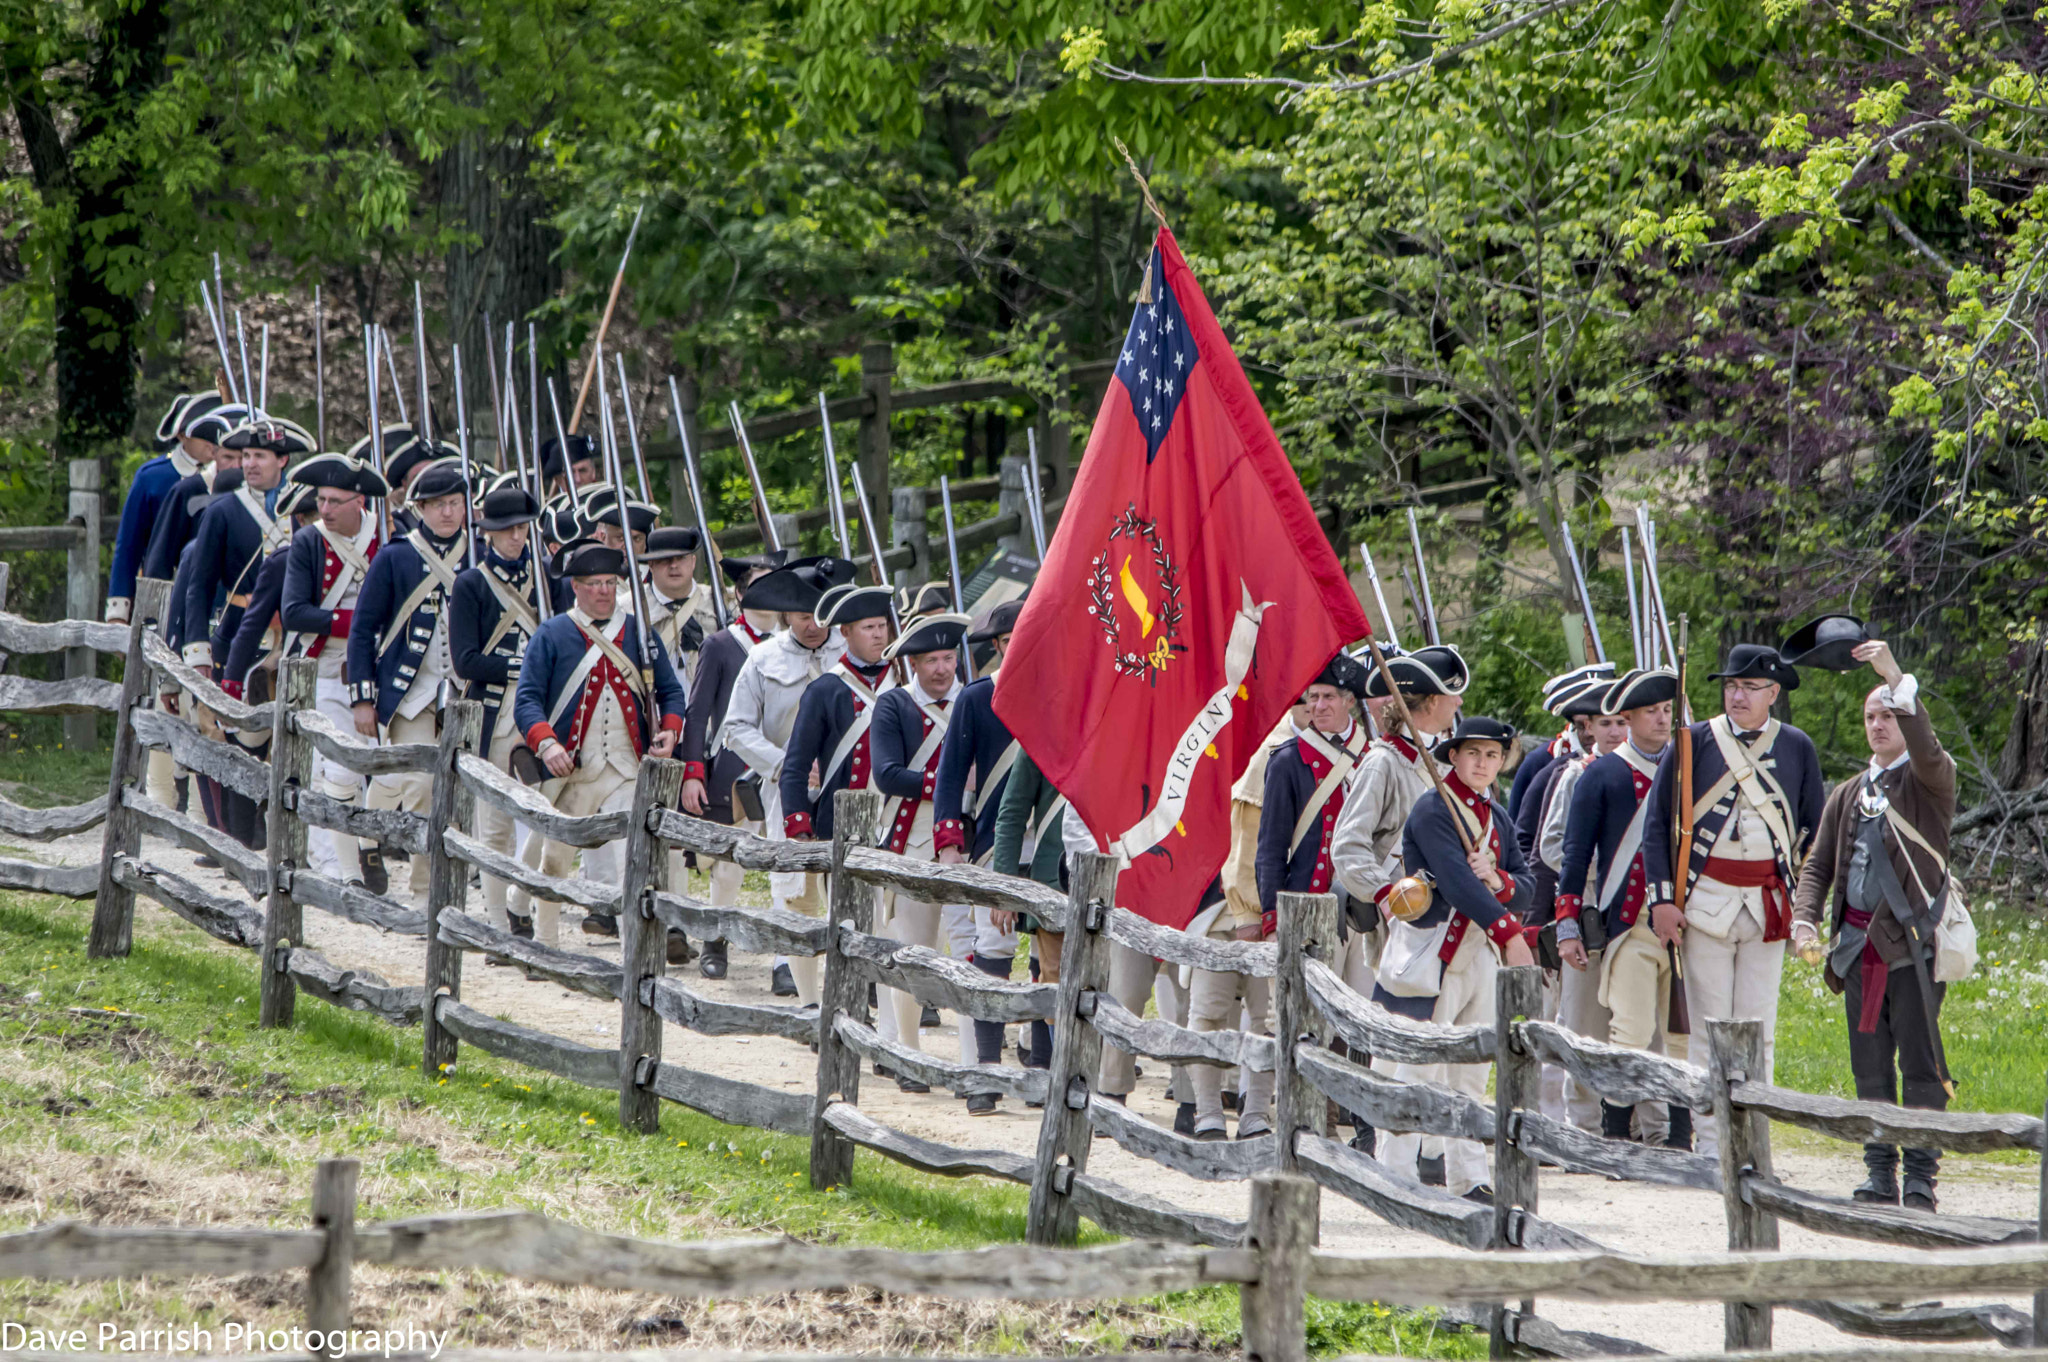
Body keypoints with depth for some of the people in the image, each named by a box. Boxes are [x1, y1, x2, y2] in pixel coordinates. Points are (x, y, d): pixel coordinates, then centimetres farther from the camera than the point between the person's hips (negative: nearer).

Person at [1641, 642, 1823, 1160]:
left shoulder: (1797, 748, 6)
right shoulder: (1694, 742, 1)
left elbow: (1814, 830, 13)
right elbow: (1657, 822, 2)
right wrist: (1662, 899, -4)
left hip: (1769, 902, 1)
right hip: (1705, 899, -1)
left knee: (1759, 1026, 0)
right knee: (1710, 1025, -2)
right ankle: (1710, 1143, 0)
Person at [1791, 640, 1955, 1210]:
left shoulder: (1931, 778, 2)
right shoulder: (1848, 795, 19)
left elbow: (1926, 750, -22)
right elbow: (1819, 863, 16)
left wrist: (1896, 678, -29)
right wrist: (1805, 917, -3)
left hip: (1913, 939, -5)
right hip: (1859, 943, 6)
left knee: (1919, 1061, -7)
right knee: (1870, 1065, 5)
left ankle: (1921, 1176, -5)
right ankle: (1880, 1173, 10)